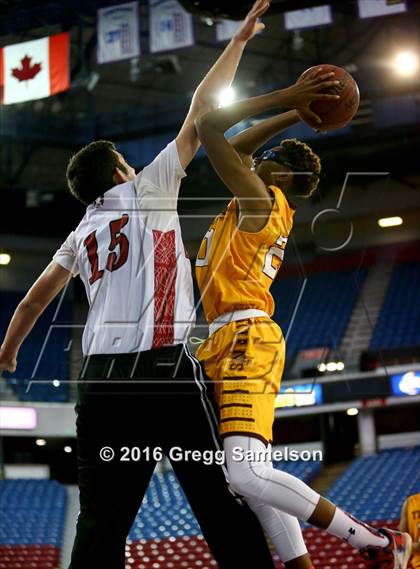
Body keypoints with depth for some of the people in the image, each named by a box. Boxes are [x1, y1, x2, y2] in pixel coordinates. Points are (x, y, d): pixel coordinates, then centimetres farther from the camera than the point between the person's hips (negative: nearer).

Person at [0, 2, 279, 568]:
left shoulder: (80, 236, 20)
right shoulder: (149, 190, 7)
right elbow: (201, 114, 8)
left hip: (101, 379, 5)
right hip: (165, 371, -5)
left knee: (101, 521, 5)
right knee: (224, 501, -3)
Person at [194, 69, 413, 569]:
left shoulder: (259, 197, -4)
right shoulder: (268, 207, 21)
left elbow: (207, 127, -7)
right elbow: (237, 147, 37)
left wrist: (285, 98, -4)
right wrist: (294, 113, 30)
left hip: (244, 339, -11)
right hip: (237, 343, 11)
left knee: (248, 478, -23)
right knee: (253, 476, 7)